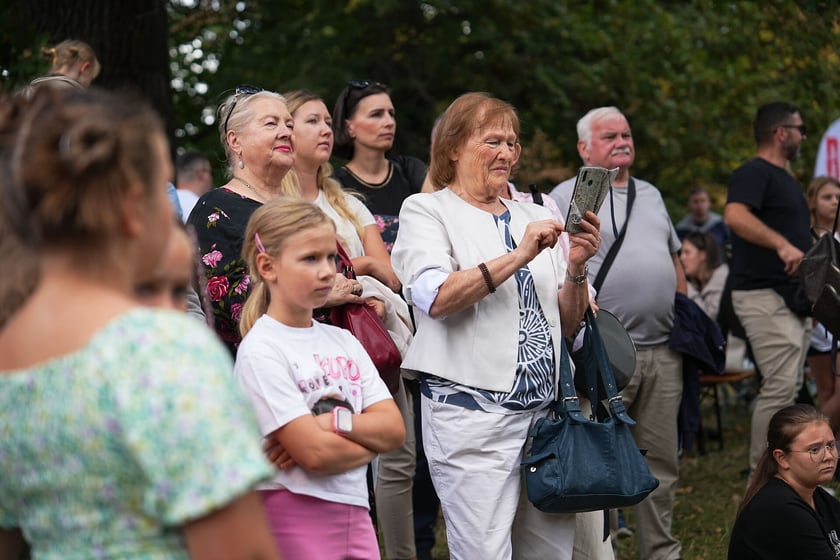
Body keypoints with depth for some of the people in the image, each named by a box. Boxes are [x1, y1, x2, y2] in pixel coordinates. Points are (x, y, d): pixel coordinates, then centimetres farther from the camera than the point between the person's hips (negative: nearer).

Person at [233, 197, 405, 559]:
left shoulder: (342, 341, 10)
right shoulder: (260, 351, -10)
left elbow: (394, 430, 1)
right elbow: (316, 453, -17)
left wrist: (335, 421, -14)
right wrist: (370, 438, -1)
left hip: (354, 514, 6)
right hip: (293, 515, -6)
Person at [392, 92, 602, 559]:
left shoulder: (532, 216, 17)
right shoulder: (426, 211, 4)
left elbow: (568, 323, 15)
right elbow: (435, 297, -16)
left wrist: (576, 267, -4)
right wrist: (518, 256, -19)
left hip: (547, 409, 5)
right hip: (473, 411, -5)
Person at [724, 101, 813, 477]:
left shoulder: (785, 178, 21)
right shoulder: (754, 172, -10)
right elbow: (735, 216, -29)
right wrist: (782, 245, -37)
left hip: (793, 297, 10)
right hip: (765, 295, -10)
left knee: (789, 388, 11)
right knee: (780, 386, -14)